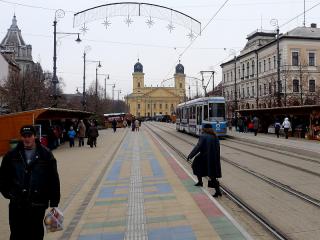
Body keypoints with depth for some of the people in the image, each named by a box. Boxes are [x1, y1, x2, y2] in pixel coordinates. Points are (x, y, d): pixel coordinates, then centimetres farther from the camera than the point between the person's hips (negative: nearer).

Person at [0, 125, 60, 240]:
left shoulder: (46, 154, -5)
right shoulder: (11, 155, 0)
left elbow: (54, 179, -4)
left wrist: (54, 202, -4)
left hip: (38, 204, -1)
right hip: (17, 204, 1)